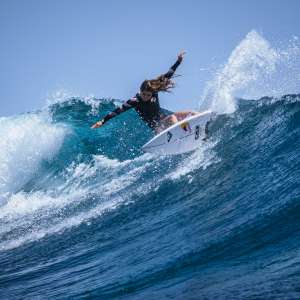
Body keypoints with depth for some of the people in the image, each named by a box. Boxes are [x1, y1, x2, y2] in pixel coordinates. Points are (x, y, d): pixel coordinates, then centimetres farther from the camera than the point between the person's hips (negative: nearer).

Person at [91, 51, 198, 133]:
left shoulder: (154, 91, -7)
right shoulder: (135, 101, -18)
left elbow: (168, 75, 1)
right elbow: (119, 110, -23)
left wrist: (178, 61, 3)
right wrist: (102, 121, -27)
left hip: (164, 118, 6)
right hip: (157, 126, -6)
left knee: (192, 113, -7)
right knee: (172, 118, -34)